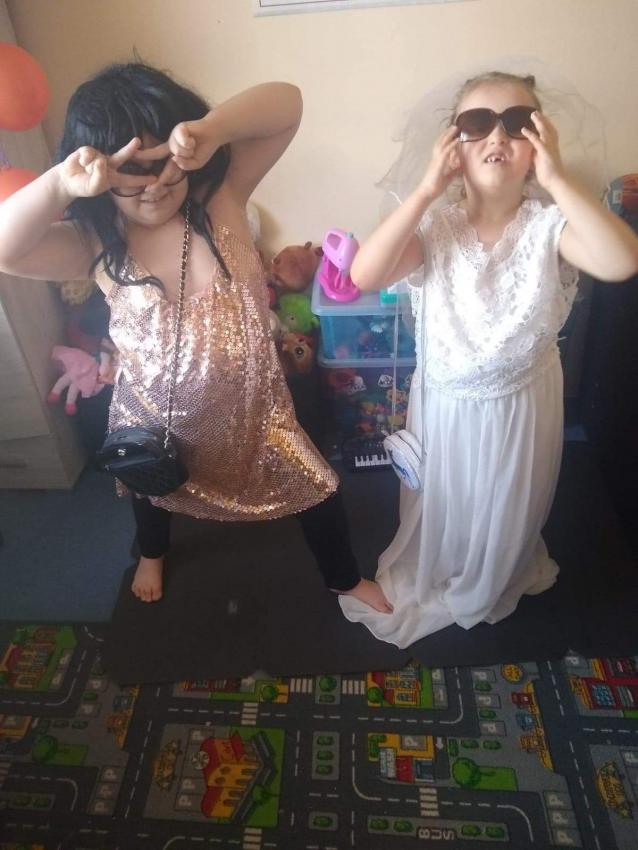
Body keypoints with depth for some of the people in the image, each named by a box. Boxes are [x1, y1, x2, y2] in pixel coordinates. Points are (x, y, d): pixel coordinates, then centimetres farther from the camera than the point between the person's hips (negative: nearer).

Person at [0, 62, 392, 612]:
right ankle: (153, 553, 69)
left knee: (316, 487, 10)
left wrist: (212, 129, -43)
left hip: (248, 401, -1)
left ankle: (345, 578, 43)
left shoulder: (221, 193, -16)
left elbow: (287, 104, -23)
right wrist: (61, 183, -48)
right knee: (151, 485, 31)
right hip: (153, 413, 1)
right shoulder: (94, 243, -16)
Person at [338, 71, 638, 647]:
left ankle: (490, 588, 56)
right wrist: (426, 190, -29)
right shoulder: (436, 225, -14)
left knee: (508, 510, 24)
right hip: (446, 402, 0)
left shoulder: (548, 226, -16)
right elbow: (364, 275, -29)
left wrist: (556, 178, -32)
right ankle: (426, 581, 56)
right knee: (438, 505, 24)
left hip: (524, 402, 0)